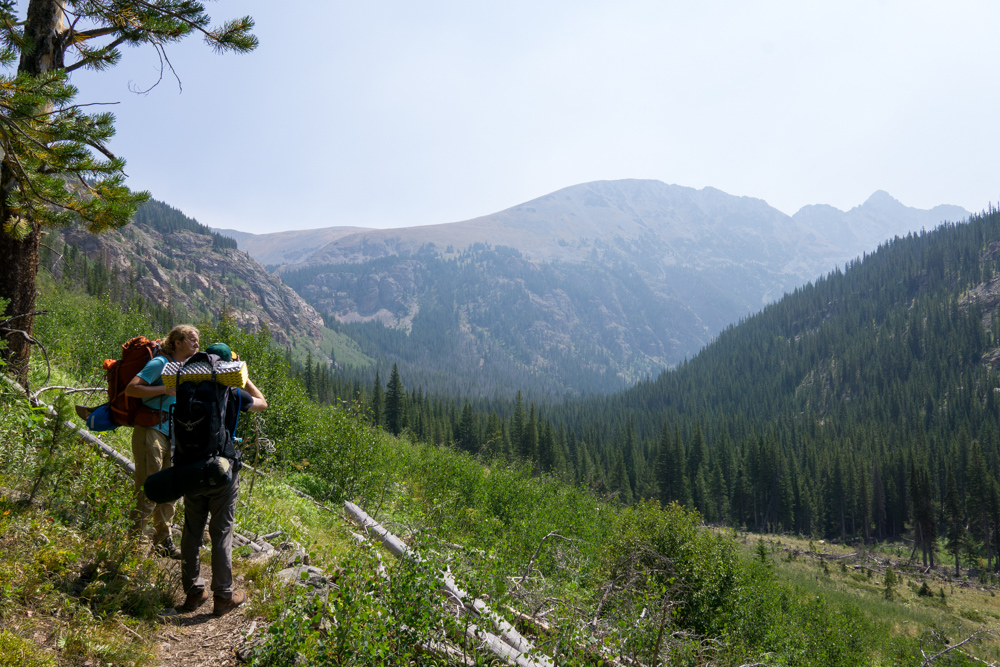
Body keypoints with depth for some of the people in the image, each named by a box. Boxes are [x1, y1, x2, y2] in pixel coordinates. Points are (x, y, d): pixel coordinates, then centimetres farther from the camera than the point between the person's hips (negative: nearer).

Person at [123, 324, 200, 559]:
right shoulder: (160, 363, -11)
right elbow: (131, 389, -19)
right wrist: (165, 389, -22)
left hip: (171, 435, 9)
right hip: (150, 433, -9)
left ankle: (163, 542, 22)